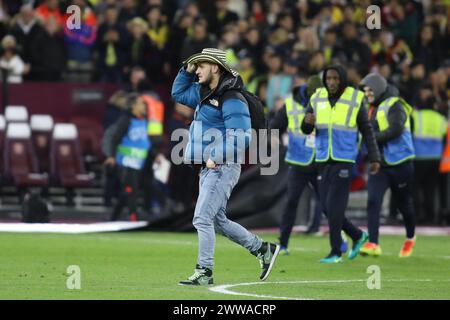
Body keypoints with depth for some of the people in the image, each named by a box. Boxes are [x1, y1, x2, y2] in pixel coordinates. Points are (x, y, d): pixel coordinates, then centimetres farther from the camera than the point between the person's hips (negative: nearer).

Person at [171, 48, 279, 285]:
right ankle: (263, 249, 26)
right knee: (218, 221, 15)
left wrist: (216, 156, -25)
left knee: (202, 218, -13)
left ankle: (204, 272, -10)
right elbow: (178, 93, 28)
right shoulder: (203, 93, 14)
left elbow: (240, 136, -22)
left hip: (223, 167, -10)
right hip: (208, 168, 10)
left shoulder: (231, 99, -15)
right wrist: (187, 70, 13)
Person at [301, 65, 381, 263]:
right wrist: (307, 121, -16)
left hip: (344, 160, -5)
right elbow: (306, 130, 8)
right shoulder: (317, 98, 5)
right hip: (323, 160, 5)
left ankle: (336, 252, -1)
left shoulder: (355, 99, -4)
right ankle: (357, 236, 24)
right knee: (326, 207, 5)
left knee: (334, 206, -9)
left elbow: (367, 131, 2)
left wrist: (374, 158, -1)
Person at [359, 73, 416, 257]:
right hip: (379, 164, 6)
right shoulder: (371, 109, 14)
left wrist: (373, 137, -19)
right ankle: (373, 244, -16)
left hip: (399, 162, -6)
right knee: (373, 201, -12)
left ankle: (410, 238, 34)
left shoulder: (394, 106, -10)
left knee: (404, 203, 10)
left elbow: (395, 130, -23)